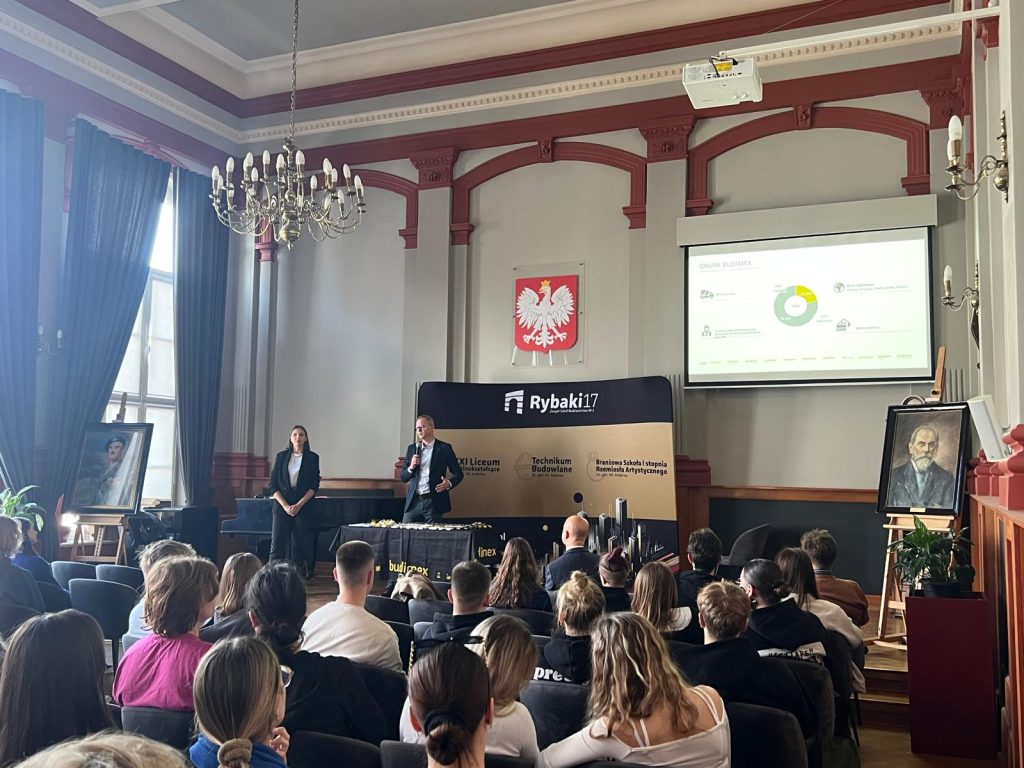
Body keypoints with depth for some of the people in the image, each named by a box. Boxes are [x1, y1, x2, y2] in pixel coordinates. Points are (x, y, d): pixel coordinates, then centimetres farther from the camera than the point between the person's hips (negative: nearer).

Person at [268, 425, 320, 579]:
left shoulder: (312, 458, 4)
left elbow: (314, 486, 0)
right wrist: (285, 505, -7)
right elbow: (273, 484, 3)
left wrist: (299, 505, -9)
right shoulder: (282, 456, 6)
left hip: (303, 507, -1)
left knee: (298, 544, 2)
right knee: (277, 545, -3)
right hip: (282, 506, 1)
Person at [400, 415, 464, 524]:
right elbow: (403, 478, 13)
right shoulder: (412, 448, 12)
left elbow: (458, 474, 3)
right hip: (414, 502, 3)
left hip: (433, 502, -3)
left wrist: (449, 483, -17)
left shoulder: (444, 448, 2)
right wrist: (411, 467, -7)